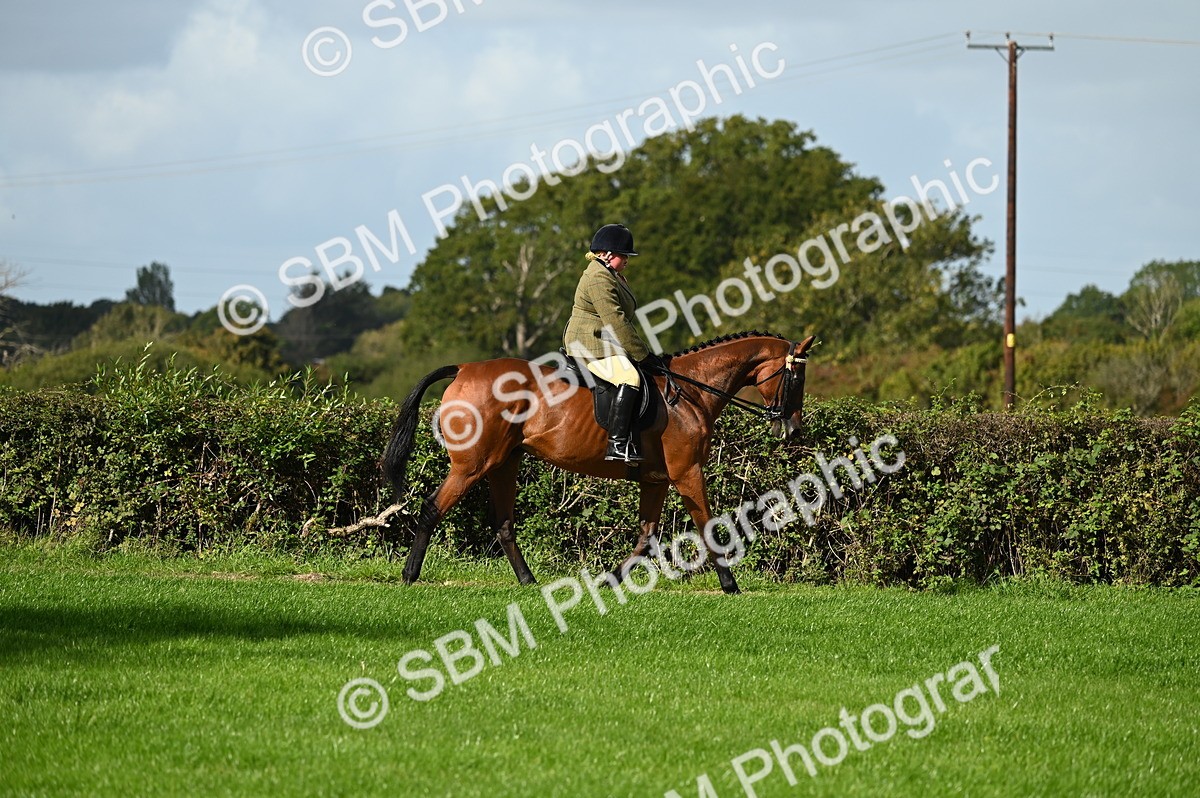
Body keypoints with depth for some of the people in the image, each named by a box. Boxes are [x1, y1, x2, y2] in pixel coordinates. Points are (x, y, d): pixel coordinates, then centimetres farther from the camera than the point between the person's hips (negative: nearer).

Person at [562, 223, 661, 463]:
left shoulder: (613, 276, 20)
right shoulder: (599, 278, -16)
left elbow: (624, 320, 25)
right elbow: (616, 322, -22)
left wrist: (641, 351, 18)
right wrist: (642, 353, -20)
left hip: (608, 347, 12)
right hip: (591, 346, -12)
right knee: (629, 378, -32)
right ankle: (617, 445, -40)